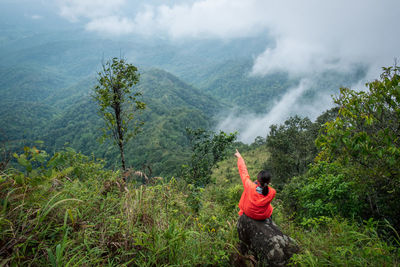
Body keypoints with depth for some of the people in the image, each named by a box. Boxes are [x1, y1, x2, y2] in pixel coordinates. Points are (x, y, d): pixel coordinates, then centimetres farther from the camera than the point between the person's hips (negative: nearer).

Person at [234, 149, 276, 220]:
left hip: (249, 213, -1)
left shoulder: (250, 187, -35)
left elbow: (244, 172, -21)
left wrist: (239, 157, -8)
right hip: (264, 216, 1)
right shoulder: (272, 192, -30)